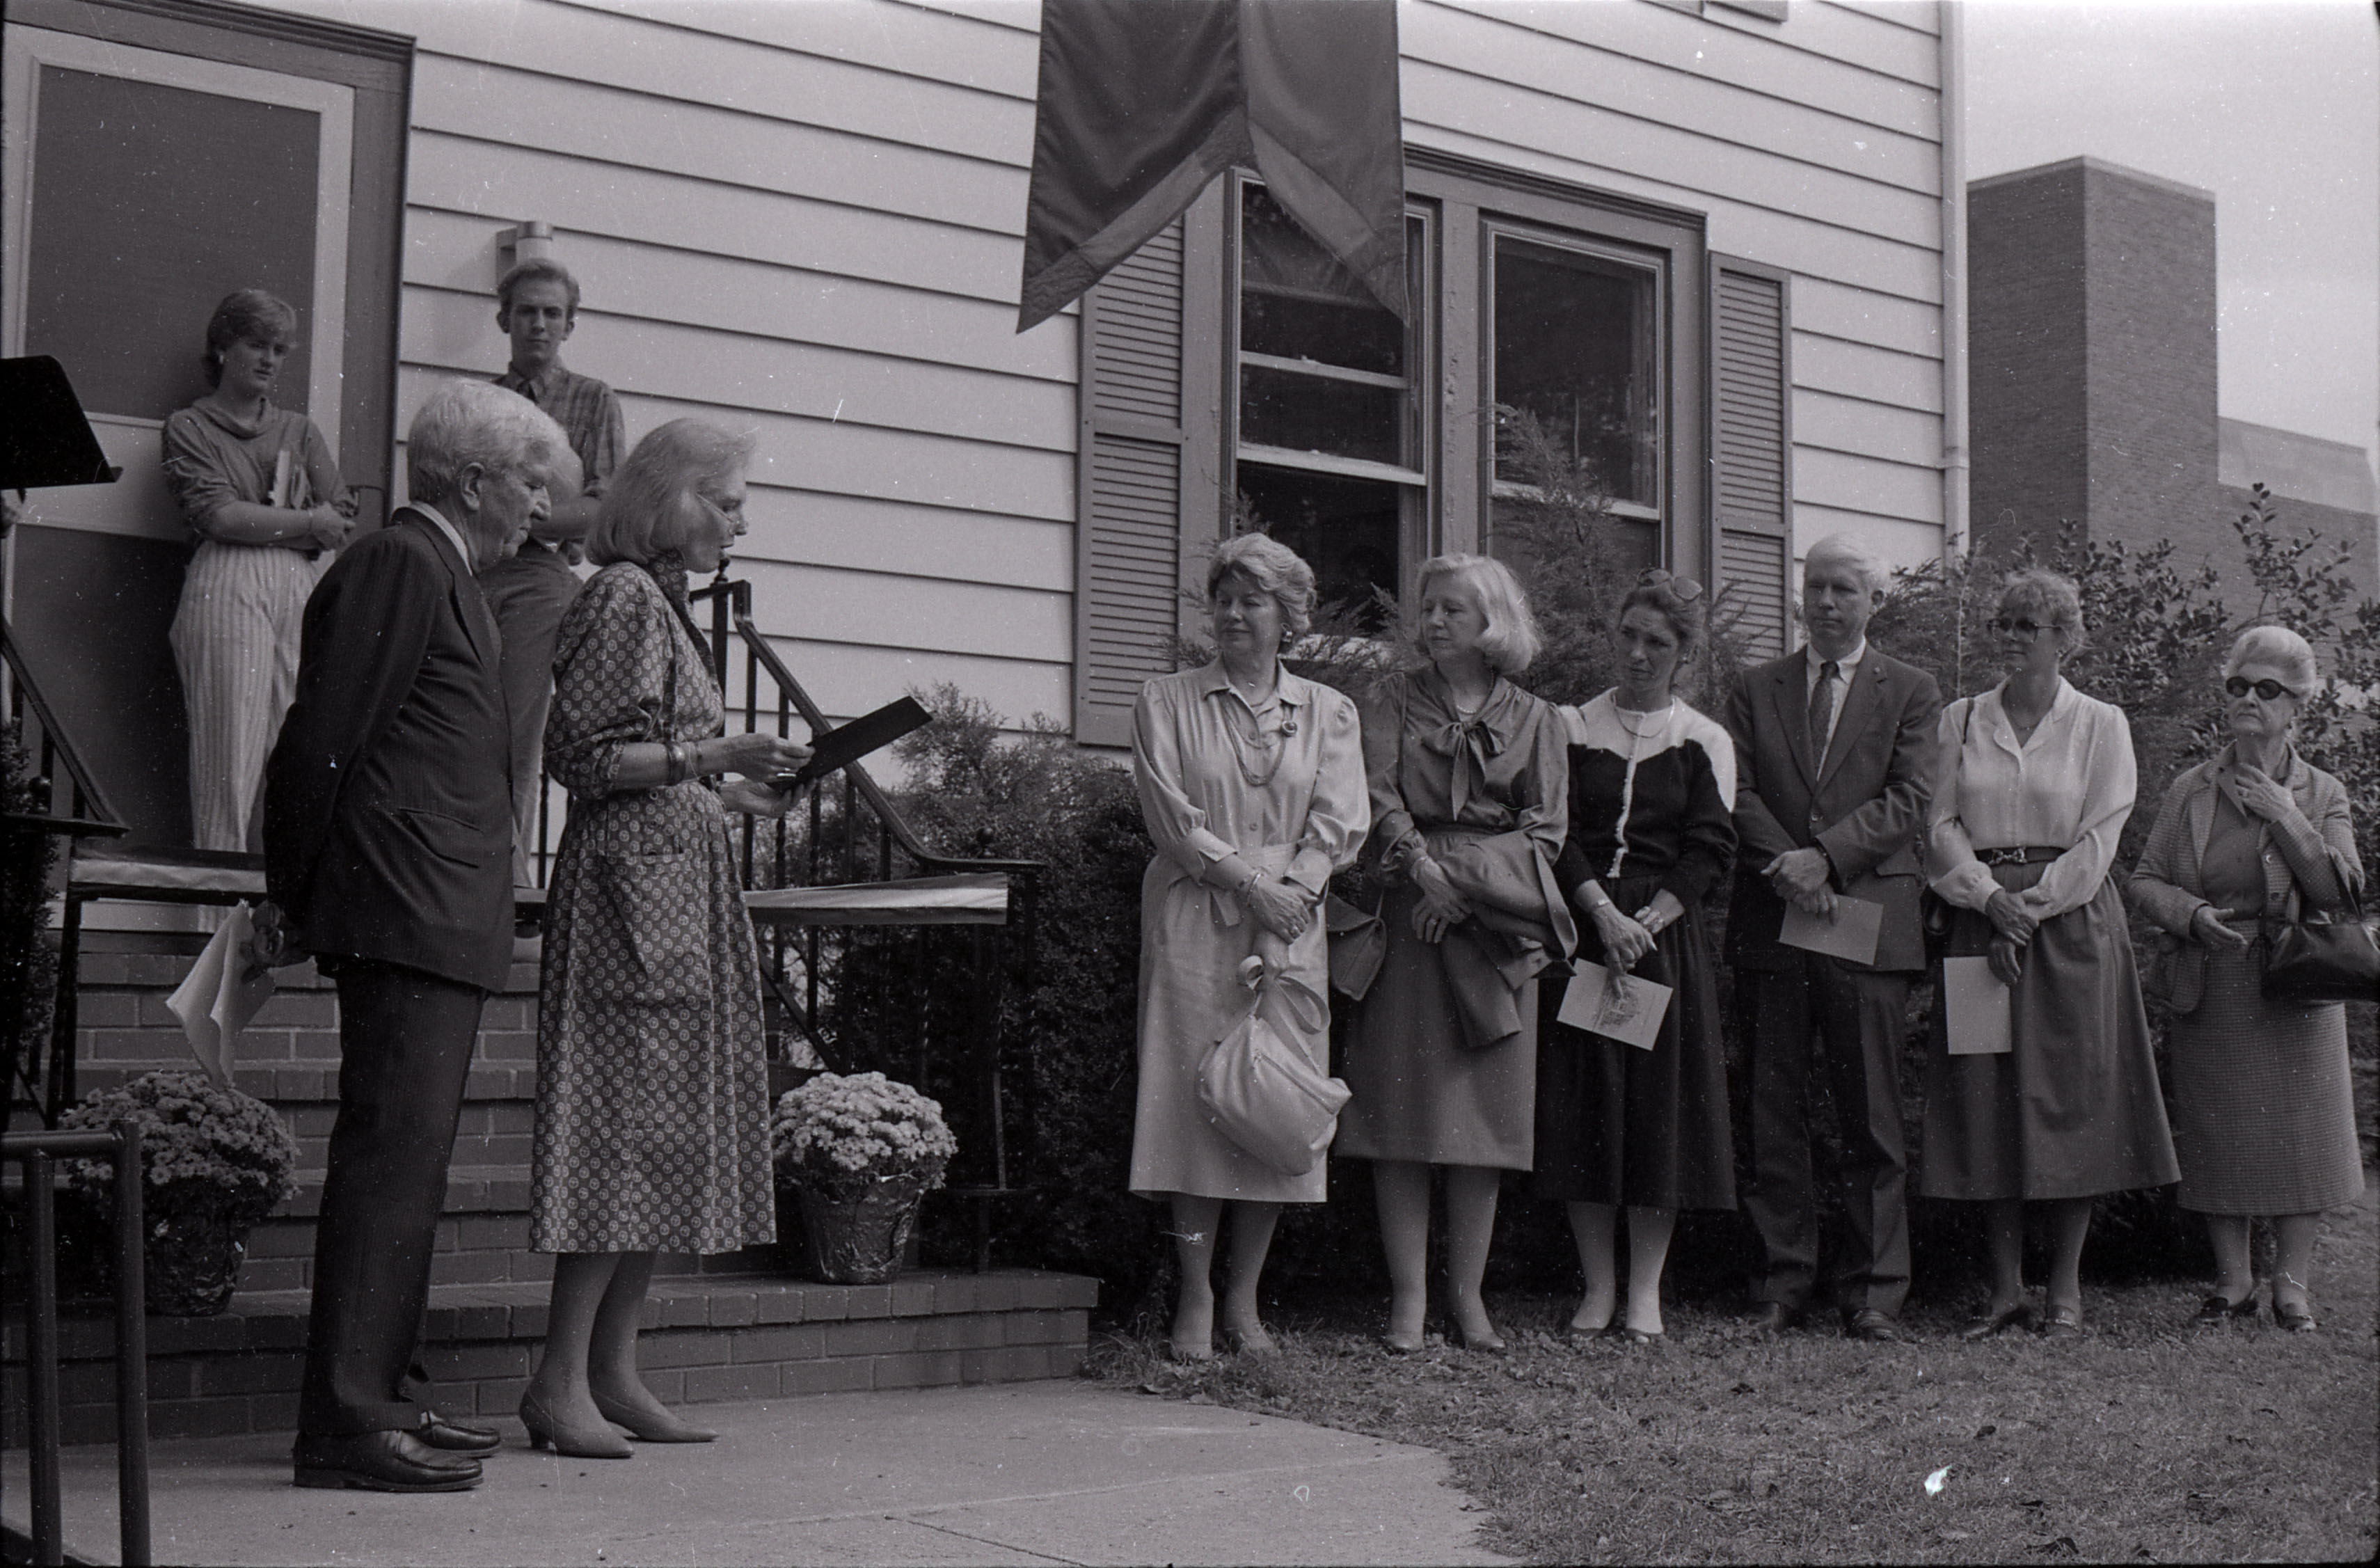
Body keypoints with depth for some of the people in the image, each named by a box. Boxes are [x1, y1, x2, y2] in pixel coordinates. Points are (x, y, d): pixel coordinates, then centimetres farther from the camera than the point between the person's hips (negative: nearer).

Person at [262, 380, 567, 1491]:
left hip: (441, 919, 11)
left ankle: (368, 1397, 17)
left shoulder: (441, 573, 23)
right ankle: (344, 1422, -10)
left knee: (409, 1151, 11)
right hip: (406, 911, -11)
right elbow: (325, 737, -14)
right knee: (392, 1145, -12)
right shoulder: (401, 565, -9)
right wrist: (296, 894, -9)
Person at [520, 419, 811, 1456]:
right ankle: (561, 1380, -7)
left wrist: (732, 792, 18)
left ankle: (613, 1370, 10)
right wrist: (710, 757, -19)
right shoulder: (622, 596, -9)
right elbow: (585, 757, -16)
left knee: (669, 1127, 7)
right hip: (633, 880, -10)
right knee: (628, 1118, -11)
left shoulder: (662, 601, 20)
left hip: (679, 878, 10)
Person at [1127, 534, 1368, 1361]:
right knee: (1192, 1097, -6)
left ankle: (1244, 1299, 9)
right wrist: (1247, 879, -12)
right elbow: (1171, 818, -2)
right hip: (1191, 924, -2)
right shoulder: (1167, 702, 7)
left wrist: (1289, 888, -12)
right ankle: (1196, 1299, 2)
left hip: (1289, 926, 2)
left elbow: (1340, 825, 5)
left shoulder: (1328, 712, 13)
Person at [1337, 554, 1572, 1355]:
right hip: (1407, 922, -1)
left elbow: (1544, 831, 4)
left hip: (1496, 929, 1)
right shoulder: (1393, 702, 11)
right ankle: (1408, 1296, -1)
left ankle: (1467, 1294, 8)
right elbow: (1378, 801, -1)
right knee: (1403, 1106, -6)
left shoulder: (1533, 720, 12)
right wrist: (1422, 868, -17)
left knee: (1487, 1113, 0)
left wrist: (1460, 875, -9)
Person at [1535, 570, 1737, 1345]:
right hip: (1580, 928, 1)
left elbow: (1710, 847, -1)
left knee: (1662, 1101, -2)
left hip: (1666, 934, 0)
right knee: (1580, 1103, -2)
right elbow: (1556, 834, 0)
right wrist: (1603, 914, -14)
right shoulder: (1573, 727, 9)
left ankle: (1646, 1289, 5)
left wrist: (1647, 922, -13)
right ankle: (1598, 1284, 6)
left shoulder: (1705, 742, 8)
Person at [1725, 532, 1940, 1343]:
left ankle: (1873, 1290, 5)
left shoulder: (1910, 692, 9)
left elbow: (1907, 801, -2)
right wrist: (1786, 864, -12)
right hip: (1770, 919, 2)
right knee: (1774, 1114, 3)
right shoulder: (1755, 688, 15)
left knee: (1872, 1117, -1)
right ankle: (1782, 1282, 10)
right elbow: (1740, 792, 5)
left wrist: (1826, 857, -14)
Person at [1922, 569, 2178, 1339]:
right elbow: (1941, 823, 4)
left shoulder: (2101, 724, 4)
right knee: (1986, 1102, -1)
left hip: (2073, 924, -2)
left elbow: (2100, 836, -3)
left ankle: (2066, 1288, 5)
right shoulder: (1960, 720, 10)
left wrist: (2033, 910, -11)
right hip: (1980, 918, 2)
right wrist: (1989, 896, -12)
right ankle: (2005, 1285, 6)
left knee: (2073, 1100, -3)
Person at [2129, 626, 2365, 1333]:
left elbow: (2342, 892, -8)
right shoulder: (2189, 791, 6)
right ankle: (2233, 1281, 16)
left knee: (2300, 1135, 0)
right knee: (2217, 1136, 4)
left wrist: (2287, 818, -15)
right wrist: (2191, 913, -14)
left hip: (2294, 991, -1)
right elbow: (2144, 880, 5)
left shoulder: (2323, 795, 3)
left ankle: (2291, 1283, 12)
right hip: (2209, 993, 1)